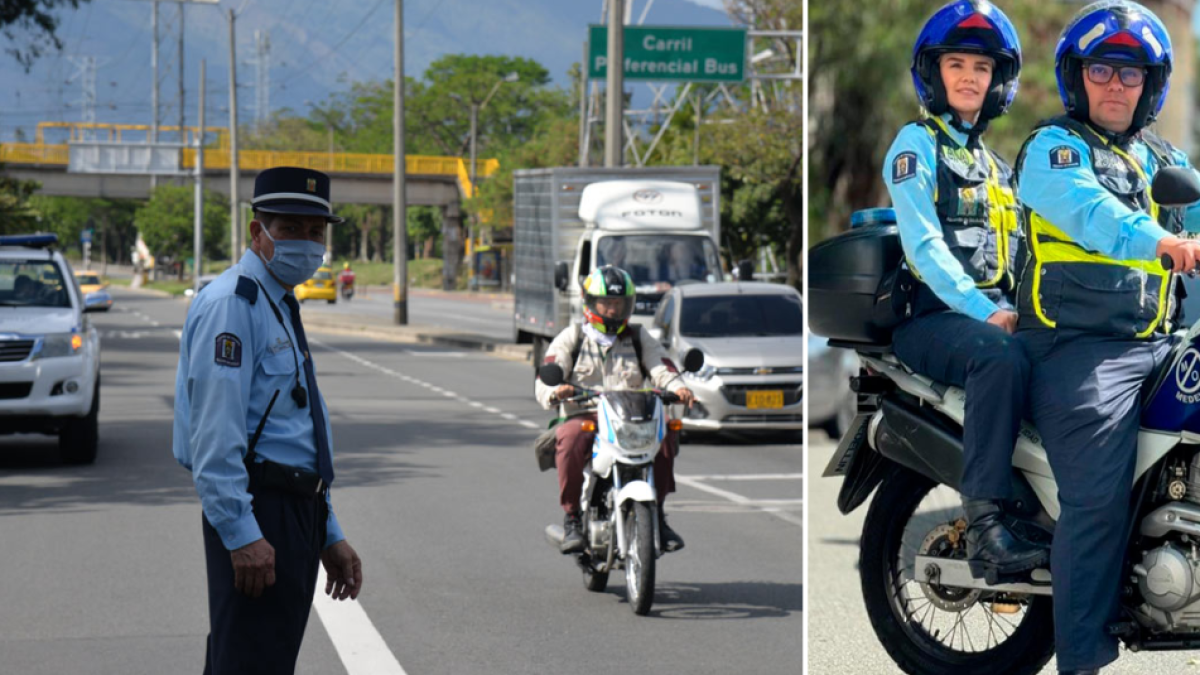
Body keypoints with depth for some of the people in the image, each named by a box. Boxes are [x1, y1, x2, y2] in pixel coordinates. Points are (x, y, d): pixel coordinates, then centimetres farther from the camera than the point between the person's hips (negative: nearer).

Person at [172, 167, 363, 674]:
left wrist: (328, 535, 23)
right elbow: (215, 433, -19)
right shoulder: (232, 305, -11)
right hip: (258, 519, -10)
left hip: (297, 517, 10)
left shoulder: (281, 309, 21)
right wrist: (241, 533, -25)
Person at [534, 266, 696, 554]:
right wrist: (555, 392, -26)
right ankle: (572, 519, -23)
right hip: (585, 417, -2)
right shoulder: (571, 339, 11)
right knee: (569, 439, -36)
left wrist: (678, 388, -19)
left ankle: (656, 513, -14)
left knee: (665, 432, -28)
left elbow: (662, 369, 5)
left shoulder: (638, 338, 18)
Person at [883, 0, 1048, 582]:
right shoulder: (917, 144, 3)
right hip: (929, 314, -6)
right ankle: (984, 524, -40)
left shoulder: (996, 165, 27)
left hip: (994, 311, 6)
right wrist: (985, 311, -22)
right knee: (1003, 358, -37)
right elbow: (924, 244, -10)